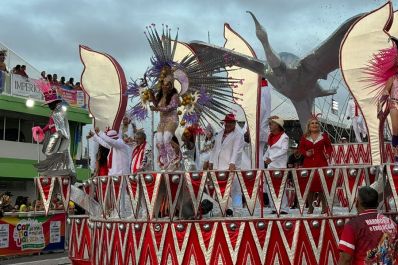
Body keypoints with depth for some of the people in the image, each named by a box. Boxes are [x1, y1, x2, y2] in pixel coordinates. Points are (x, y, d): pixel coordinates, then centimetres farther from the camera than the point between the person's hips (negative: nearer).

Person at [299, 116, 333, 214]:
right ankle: (310, 207, 9)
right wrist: (306, 153, -6)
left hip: (321, 162, -1)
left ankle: (324, 207, 5)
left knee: (322, 183, -7)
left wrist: (328, 154, -4)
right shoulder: (305, 137, 10)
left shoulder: (324, 135, 8)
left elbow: (329, 147, 14)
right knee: (309, 184, -2)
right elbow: (301, 148, 13)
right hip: (308, 163, 1)